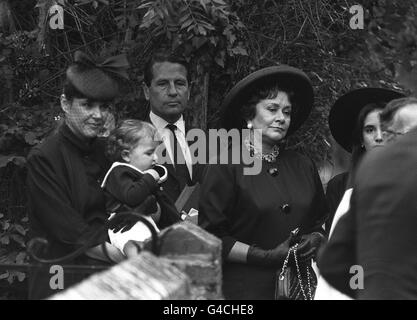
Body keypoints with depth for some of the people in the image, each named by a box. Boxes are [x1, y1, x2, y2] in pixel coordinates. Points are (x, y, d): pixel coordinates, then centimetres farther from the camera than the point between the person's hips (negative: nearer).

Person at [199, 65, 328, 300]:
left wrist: (317, 239, 0)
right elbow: (211, 237, -9)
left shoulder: (303, 166, 12)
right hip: (247, 287, -4)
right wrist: (266, 256, -15)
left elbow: (323, 222, 22)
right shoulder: (227, 167, -5)